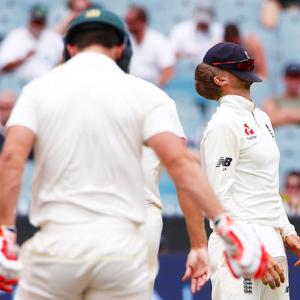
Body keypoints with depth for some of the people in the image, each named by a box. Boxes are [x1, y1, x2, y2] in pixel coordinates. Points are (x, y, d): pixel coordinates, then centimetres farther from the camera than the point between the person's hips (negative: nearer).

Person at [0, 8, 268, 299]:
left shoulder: (39, 88, 6)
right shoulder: (143, 93, 4)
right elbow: (179, 161, -8)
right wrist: (225, 224, -8)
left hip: (56, 240, 0)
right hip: (122, 245, 0)